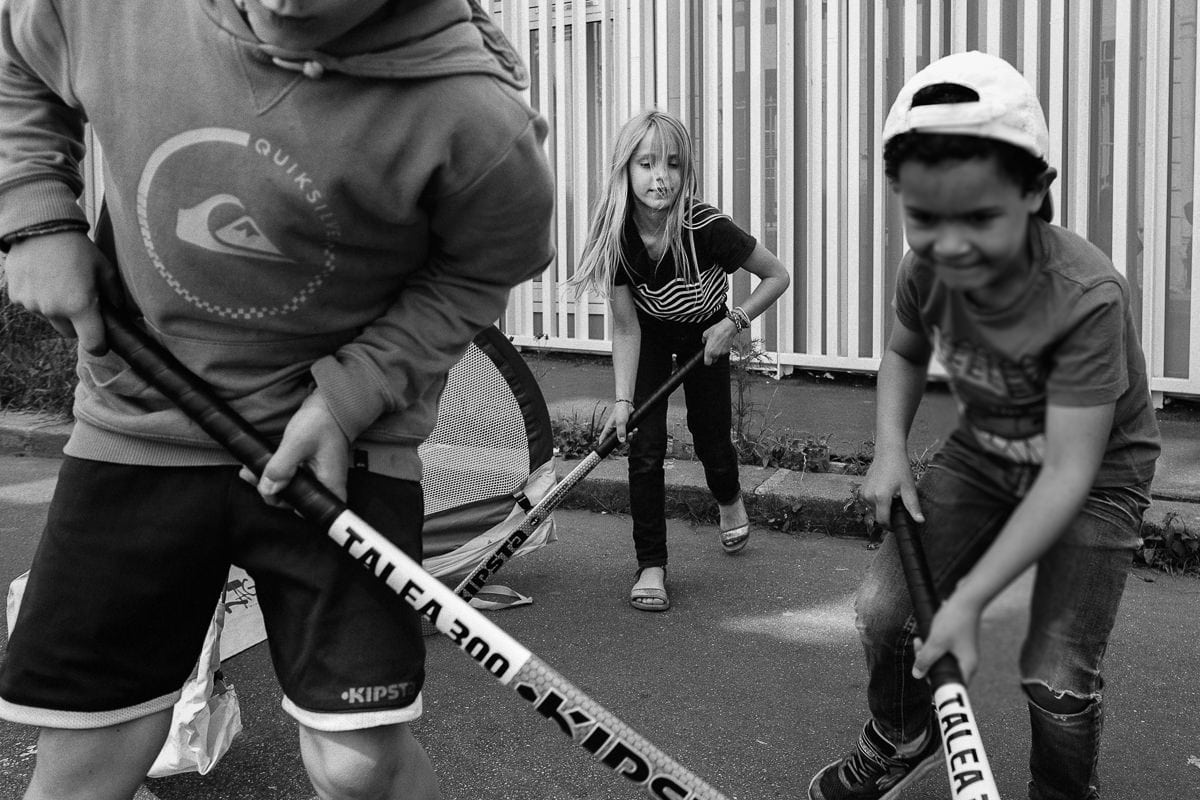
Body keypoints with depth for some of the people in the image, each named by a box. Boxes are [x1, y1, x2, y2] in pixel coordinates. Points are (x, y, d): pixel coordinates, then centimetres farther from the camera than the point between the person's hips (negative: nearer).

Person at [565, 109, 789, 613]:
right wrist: (622, 400, -27)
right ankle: (651, 566, 1)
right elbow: (626, 328, -21)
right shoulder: (616, 235, -28)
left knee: (711, 440, 9)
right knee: (645, 448, -10)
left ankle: (730, 501, 46)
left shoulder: (705, 228, -35)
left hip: (704, 334, -1)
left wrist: (734, 322, -27)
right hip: (649, 335, 1)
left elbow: (777, 276, -19)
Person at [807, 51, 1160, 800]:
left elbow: (1068, 472, -33)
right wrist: (891, 450, -10)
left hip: (1094, 470, -4)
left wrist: (969, 599, -35)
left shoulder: (1087, 297, -34)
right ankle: (901, 740, 26)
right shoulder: (924, 271, -18)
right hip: (983, 452, 5)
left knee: (1058, 675, -12)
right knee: (882, 604, -5)